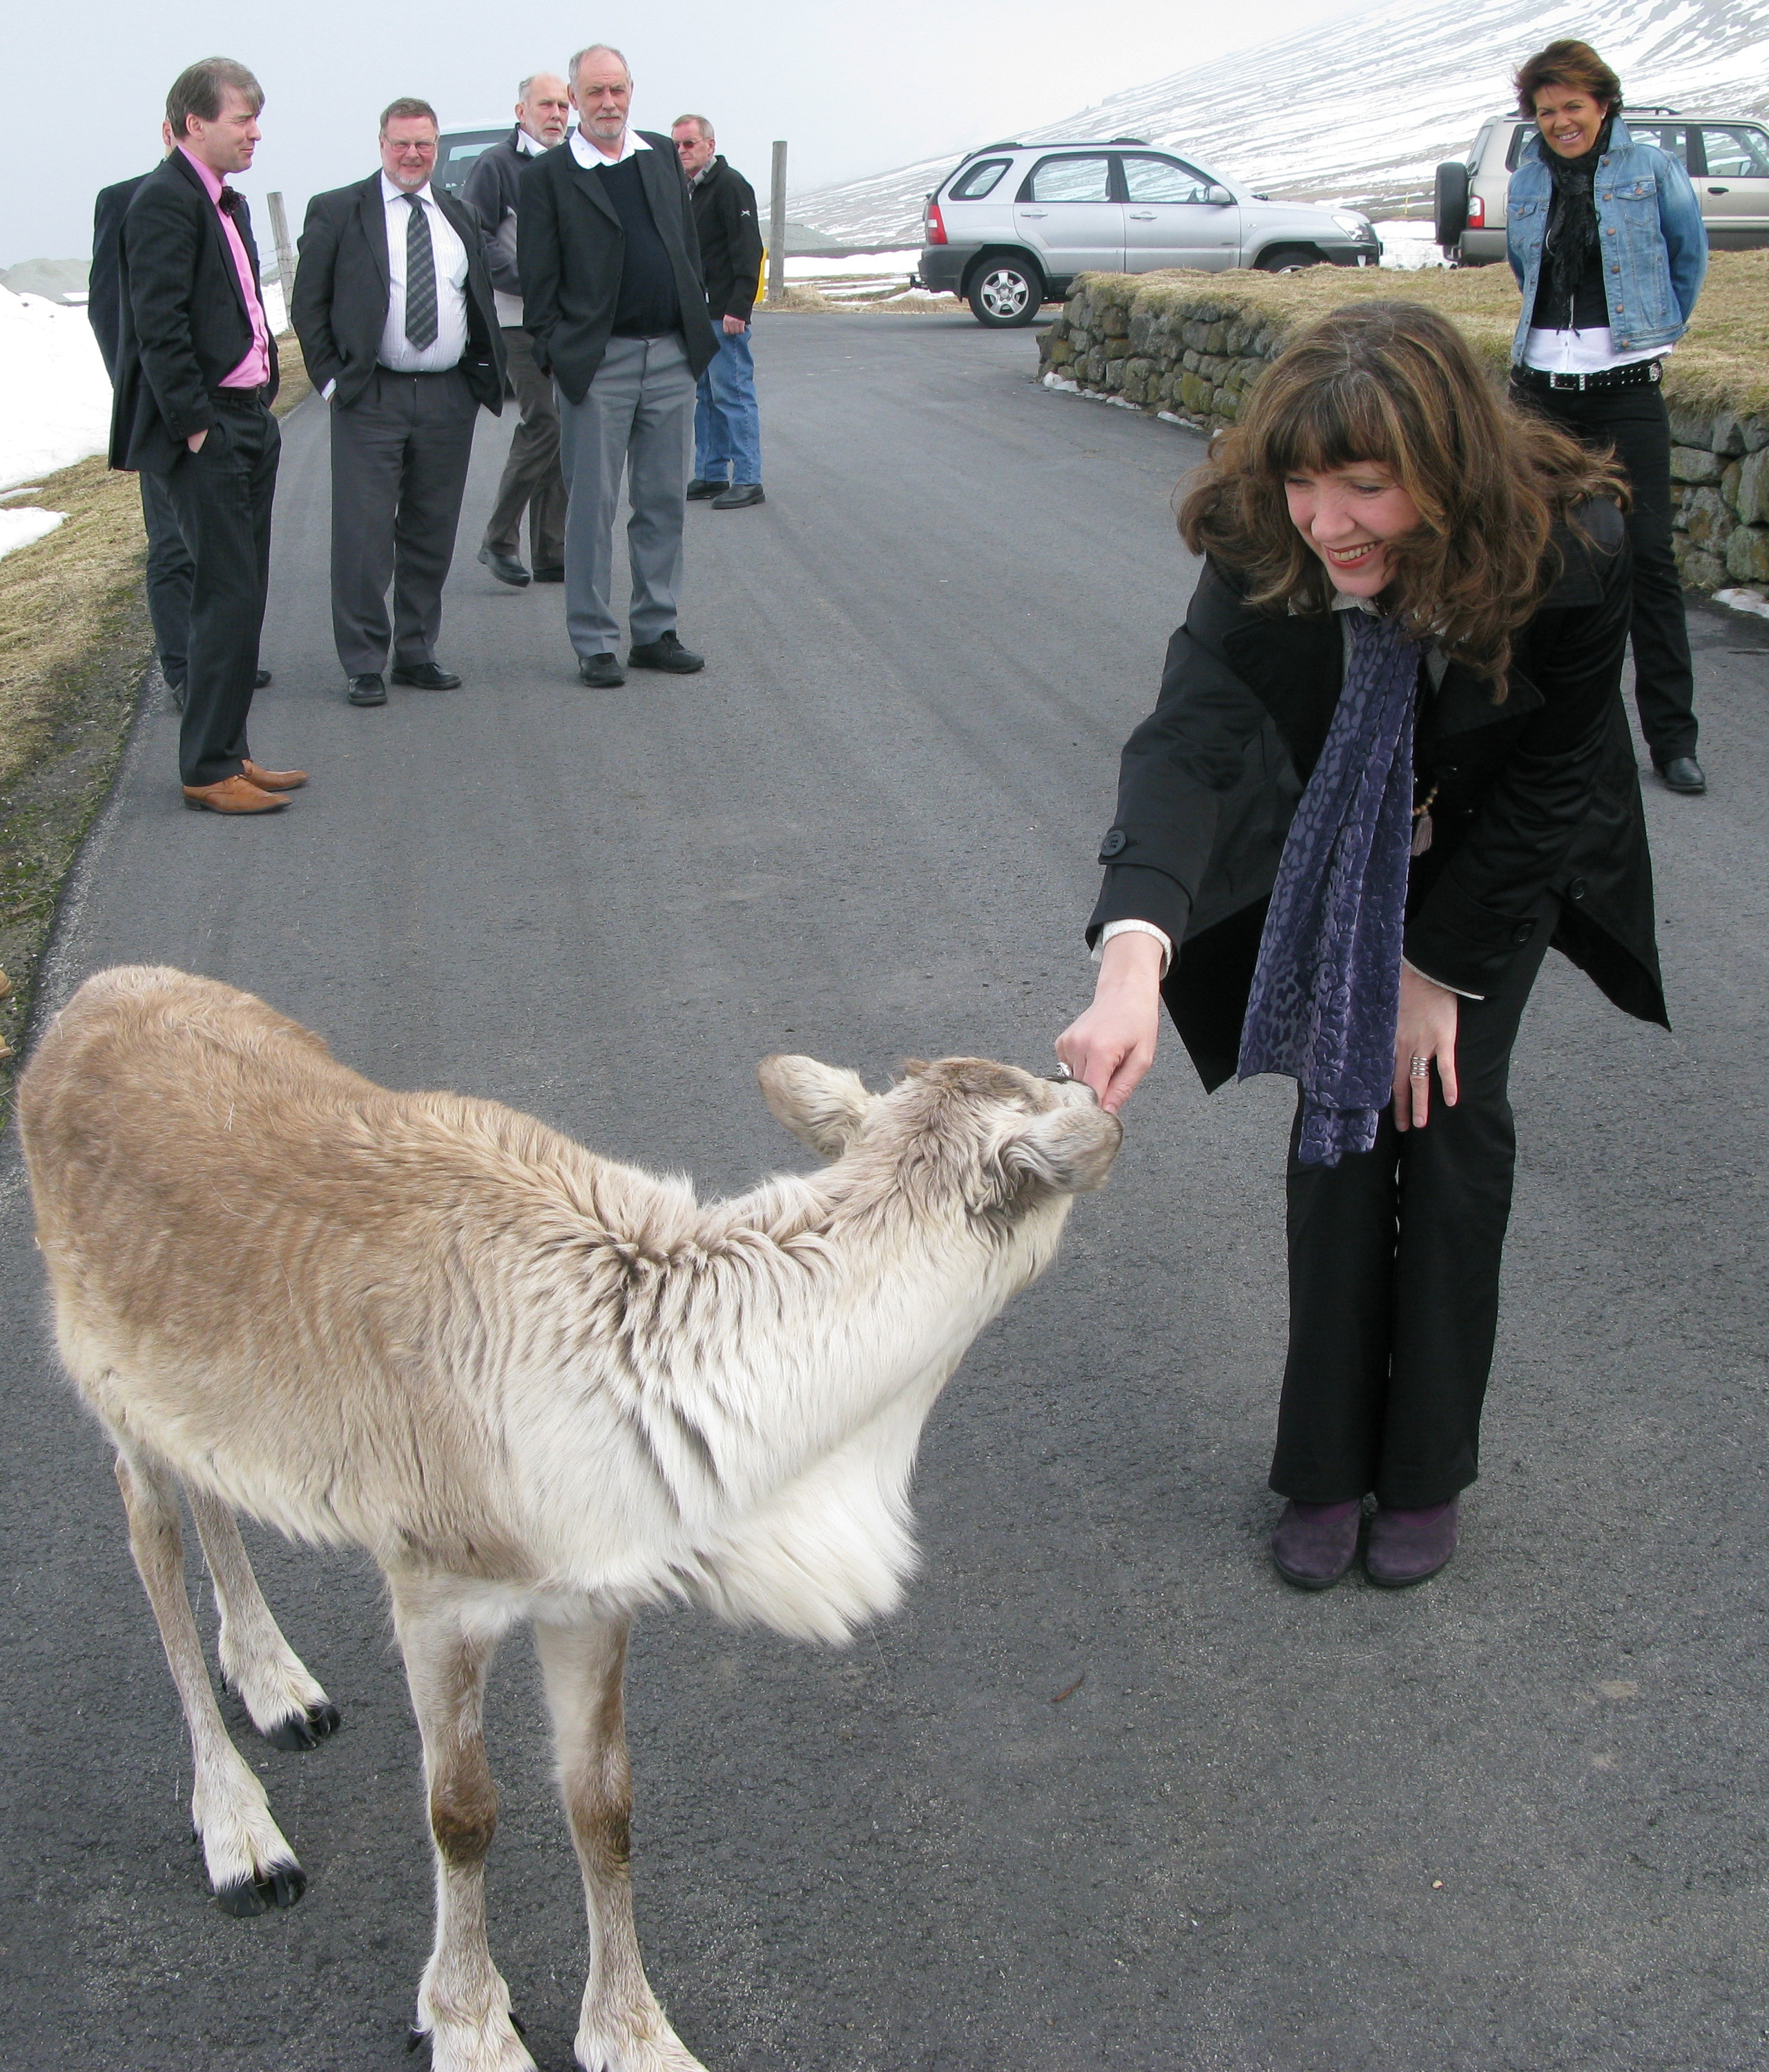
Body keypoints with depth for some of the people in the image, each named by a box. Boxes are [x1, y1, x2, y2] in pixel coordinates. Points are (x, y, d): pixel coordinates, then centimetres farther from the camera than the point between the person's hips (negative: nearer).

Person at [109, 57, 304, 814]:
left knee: (240, 596, 13)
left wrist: (261, 403, 14)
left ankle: (228, 753, 22)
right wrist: (194, 425, -19)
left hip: (247, 424, 10)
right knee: (229, 597, -9)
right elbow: (159, 325, -18)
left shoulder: (229, 203, 17)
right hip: (203, 433, -10)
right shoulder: (165, 200, -13)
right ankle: (209, 771, -2)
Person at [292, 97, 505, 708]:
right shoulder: (337, 212, 3)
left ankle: (417, 653, 18)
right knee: (363, 535, -6)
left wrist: (485, 376, 8)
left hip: (449, 396, 4)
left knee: (433, 534, 8)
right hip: (370, 397, -4)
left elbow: (482, 303, 20)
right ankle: (363, 664, 1)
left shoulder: (461, 216, 16)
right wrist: (331, 378, -6)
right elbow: (309, 306, 3)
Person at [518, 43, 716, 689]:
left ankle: (656, 632, 19)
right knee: (591, 507, 0)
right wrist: (557, 355, -7)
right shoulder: (547, 177, -2)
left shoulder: (663, 157, 11)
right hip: (597, 363, -4)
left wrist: (697, 331, 10)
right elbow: (537, 279, -3)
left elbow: (689, 248, 15)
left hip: (671, 357, 4)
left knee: (664, 502, 9)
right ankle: (595, 644, 8)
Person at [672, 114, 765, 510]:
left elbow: (748, 250, -16)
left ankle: (747, 481, -6)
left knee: (732, 394, -8)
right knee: (704, 396, 10)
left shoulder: (730, 185, -9)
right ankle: (711, 475, 16)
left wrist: (738, 307, -22)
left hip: (723, 315, -9)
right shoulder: (685, 190, 17)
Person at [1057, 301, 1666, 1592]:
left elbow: (1550, 784, -21)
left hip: (1504, 854, -1)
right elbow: (1187, 738, -47)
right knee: (1343, 1104, -4)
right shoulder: (1263, 548, -34)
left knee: (1450, 1108, -5)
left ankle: (1427, 1470, 11)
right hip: (1338, 842, 1)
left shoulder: (1571, 550, -35)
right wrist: (1134, 955, -64)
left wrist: (1442, 970, -17)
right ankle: (1329, 1463, 11)